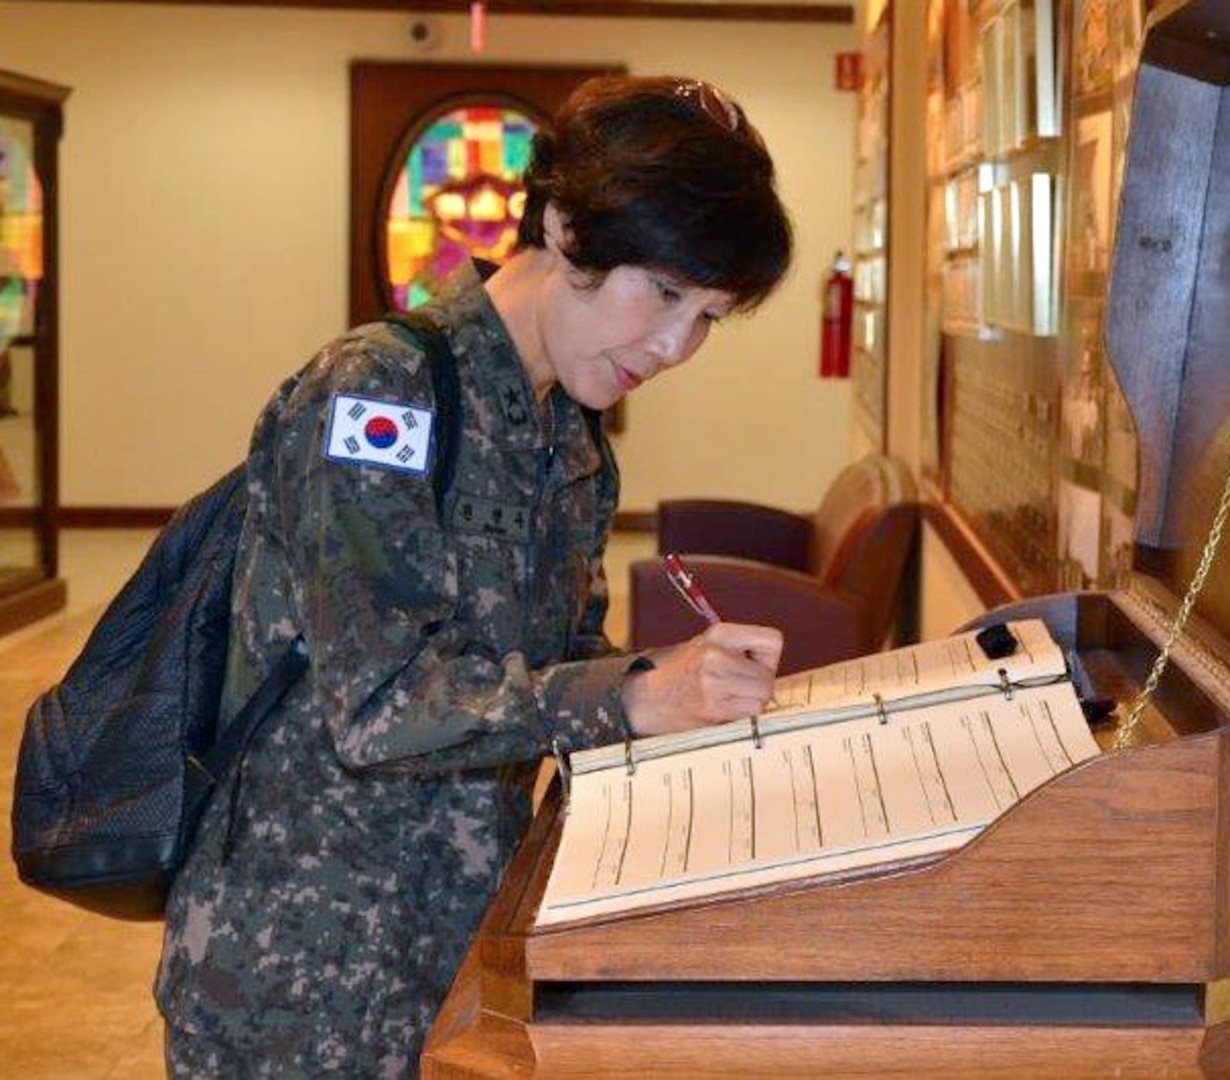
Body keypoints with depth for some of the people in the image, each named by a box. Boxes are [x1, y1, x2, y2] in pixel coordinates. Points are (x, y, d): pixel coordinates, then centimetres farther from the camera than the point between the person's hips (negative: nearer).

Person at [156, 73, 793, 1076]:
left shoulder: (571, 439, 9)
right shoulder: (376, 391, -17)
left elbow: (563, 660, 11)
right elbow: (379, 704, -24)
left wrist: (698, 689, -7)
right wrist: (635, 698, -30)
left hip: (470, 934, 8)